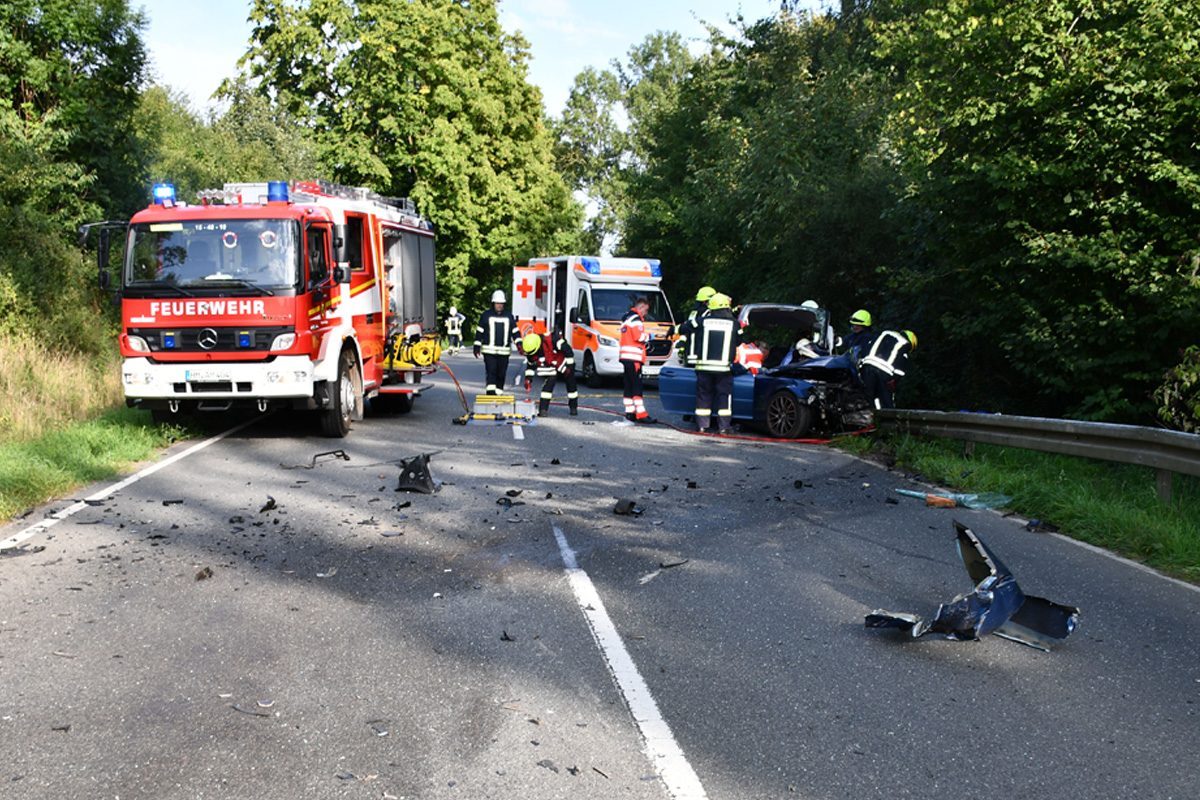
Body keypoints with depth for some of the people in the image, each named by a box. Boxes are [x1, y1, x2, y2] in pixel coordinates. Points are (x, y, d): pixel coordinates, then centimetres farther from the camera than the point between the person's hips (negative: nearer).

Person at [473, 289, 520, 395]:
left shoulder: (509, 317, 12)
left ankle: (498, 393, 14)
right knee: (491, 372, -13)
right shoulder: (485, 315, 6)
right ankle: (490, 393, -17)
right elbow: (479, 332, 8)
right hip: (489, 351, -3)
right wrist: (477, 347, 3)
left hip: (504, 352, 3)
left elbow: (515, 332, 14)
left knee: (501, 374, 5)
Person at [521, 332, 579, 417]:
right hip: (550, 367, 2)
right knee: (548, 384, -18)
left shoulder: (552, 340, -38)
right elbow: (530, 365, 1)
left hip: (563, 362, -2)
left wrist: (570, 366, -21)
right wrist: (528, 378, -6)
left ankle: (574, 408, 26)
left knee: (571, 384, 7)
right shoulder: (529, 353, -20)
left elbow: (568, 350, -26)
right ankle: (543, 409, -15)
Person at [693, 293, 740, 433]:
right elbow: (739, 342, 9)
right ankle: (723, 426, 2)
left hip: (704, 366, 1)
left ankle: (702, 424, 11)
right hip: (724, 367, -1)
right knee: (724, 395, 5)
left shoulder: (703, 321, -2)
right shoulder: (734, 324, -2)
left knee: (703, 395, 10)